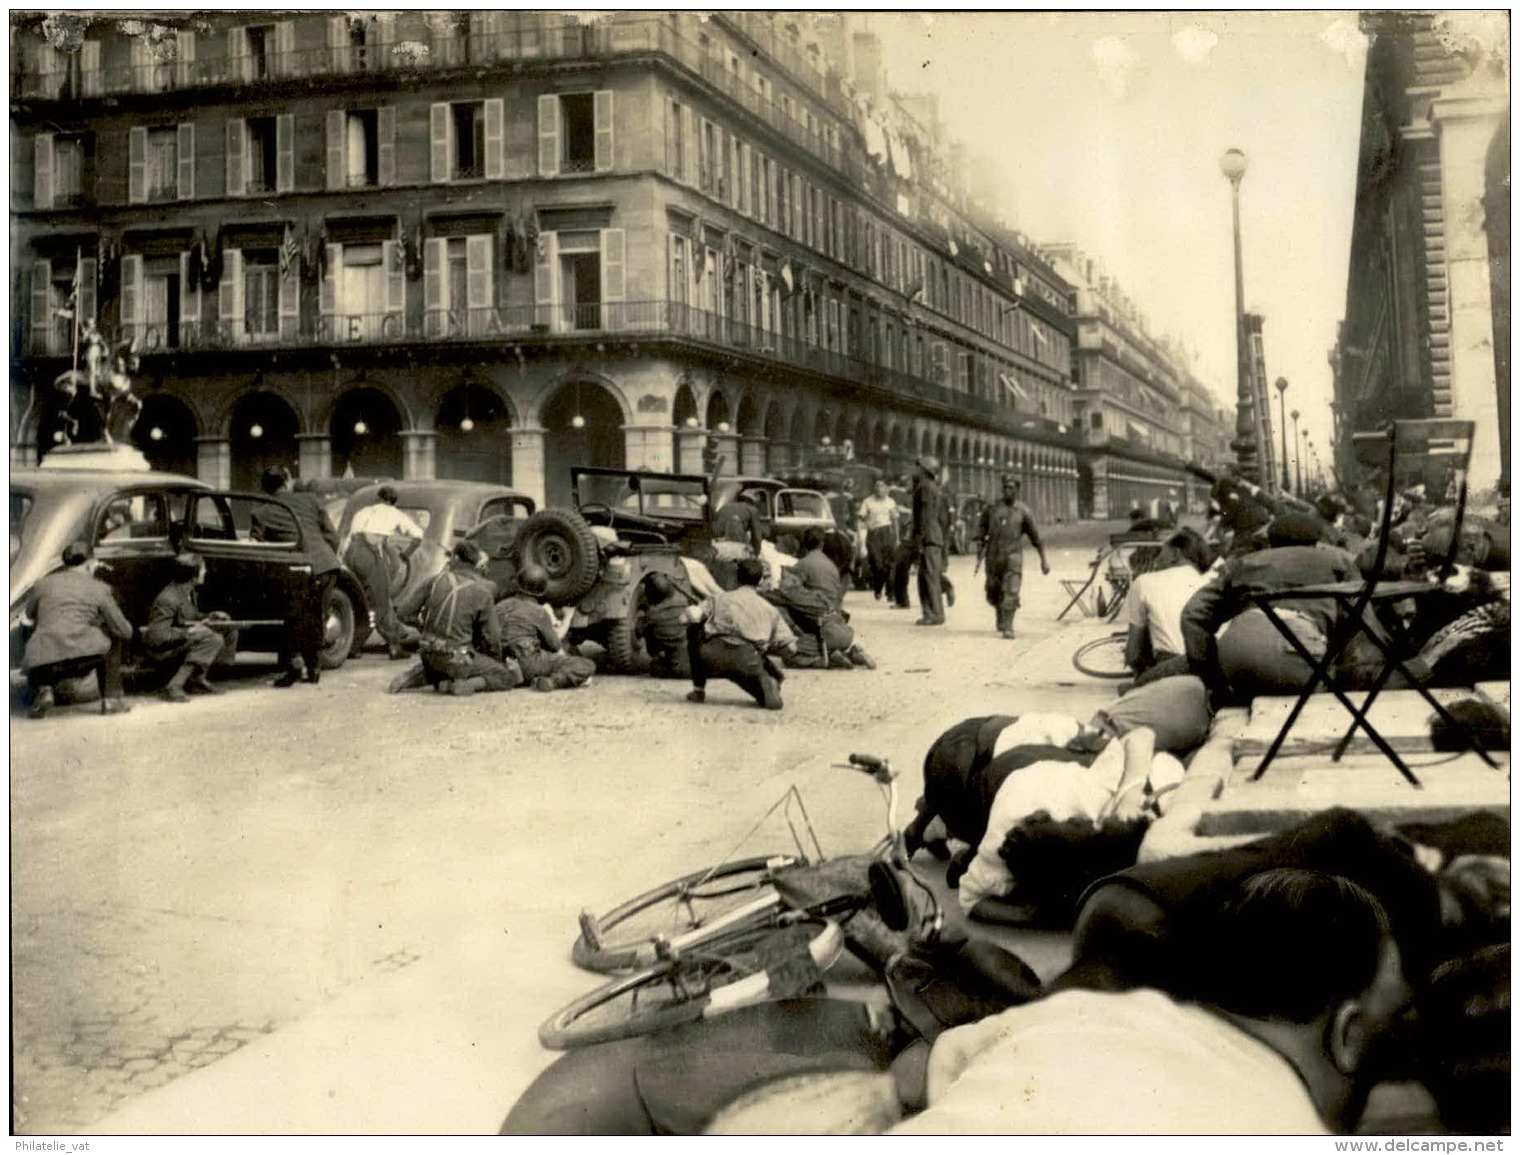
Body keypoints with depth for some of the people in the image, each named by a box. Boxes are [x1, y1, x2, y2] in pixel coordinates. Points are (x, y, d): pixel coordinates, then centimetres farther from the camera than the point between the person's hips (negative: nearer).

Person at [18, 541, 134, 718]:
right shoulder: (98, 588, 13)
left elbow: (28, 614, 38)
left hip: (43, 662, 2)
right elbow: (125, 632, 15)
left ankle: (40, 692, 5)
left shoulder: (43, 583, 19)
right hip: (84, 655, -2)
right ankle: (111, 699, 20)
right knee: (113, 637, 29)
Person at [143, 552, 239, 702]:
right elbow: (156, 635, -28)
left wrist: (210, 617, 2)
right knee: (213, 640, -29)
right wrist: (187, 632, -32)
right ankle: (173, 688, -29)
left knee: (229, 631, 6)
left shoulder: (189, 591, 2)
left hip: (183, 640, 10)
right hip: (162, 650, -10)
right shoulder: (168, 599, -26)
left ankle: (197, 679, 2)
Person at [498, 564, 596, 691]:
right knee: (588, 666, -10)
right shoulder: (539, 612, -8)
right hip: (529, 665, -7)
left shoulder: (500, 607, 8)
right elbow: (555, 644, -3)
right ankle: (552, 681, -27)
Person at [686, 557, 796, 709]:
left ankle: (698, 690, 24)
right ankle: (765, 683, -6)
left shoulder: (720, 599, 21)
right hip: (747, 661, 0)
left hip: (712, 657, 0)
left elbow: (693, 615, 7)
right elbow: (788, 644, 17)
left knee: (694, 632, 30)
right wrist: (766, 648, 37)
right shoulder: (769, 609, 24)